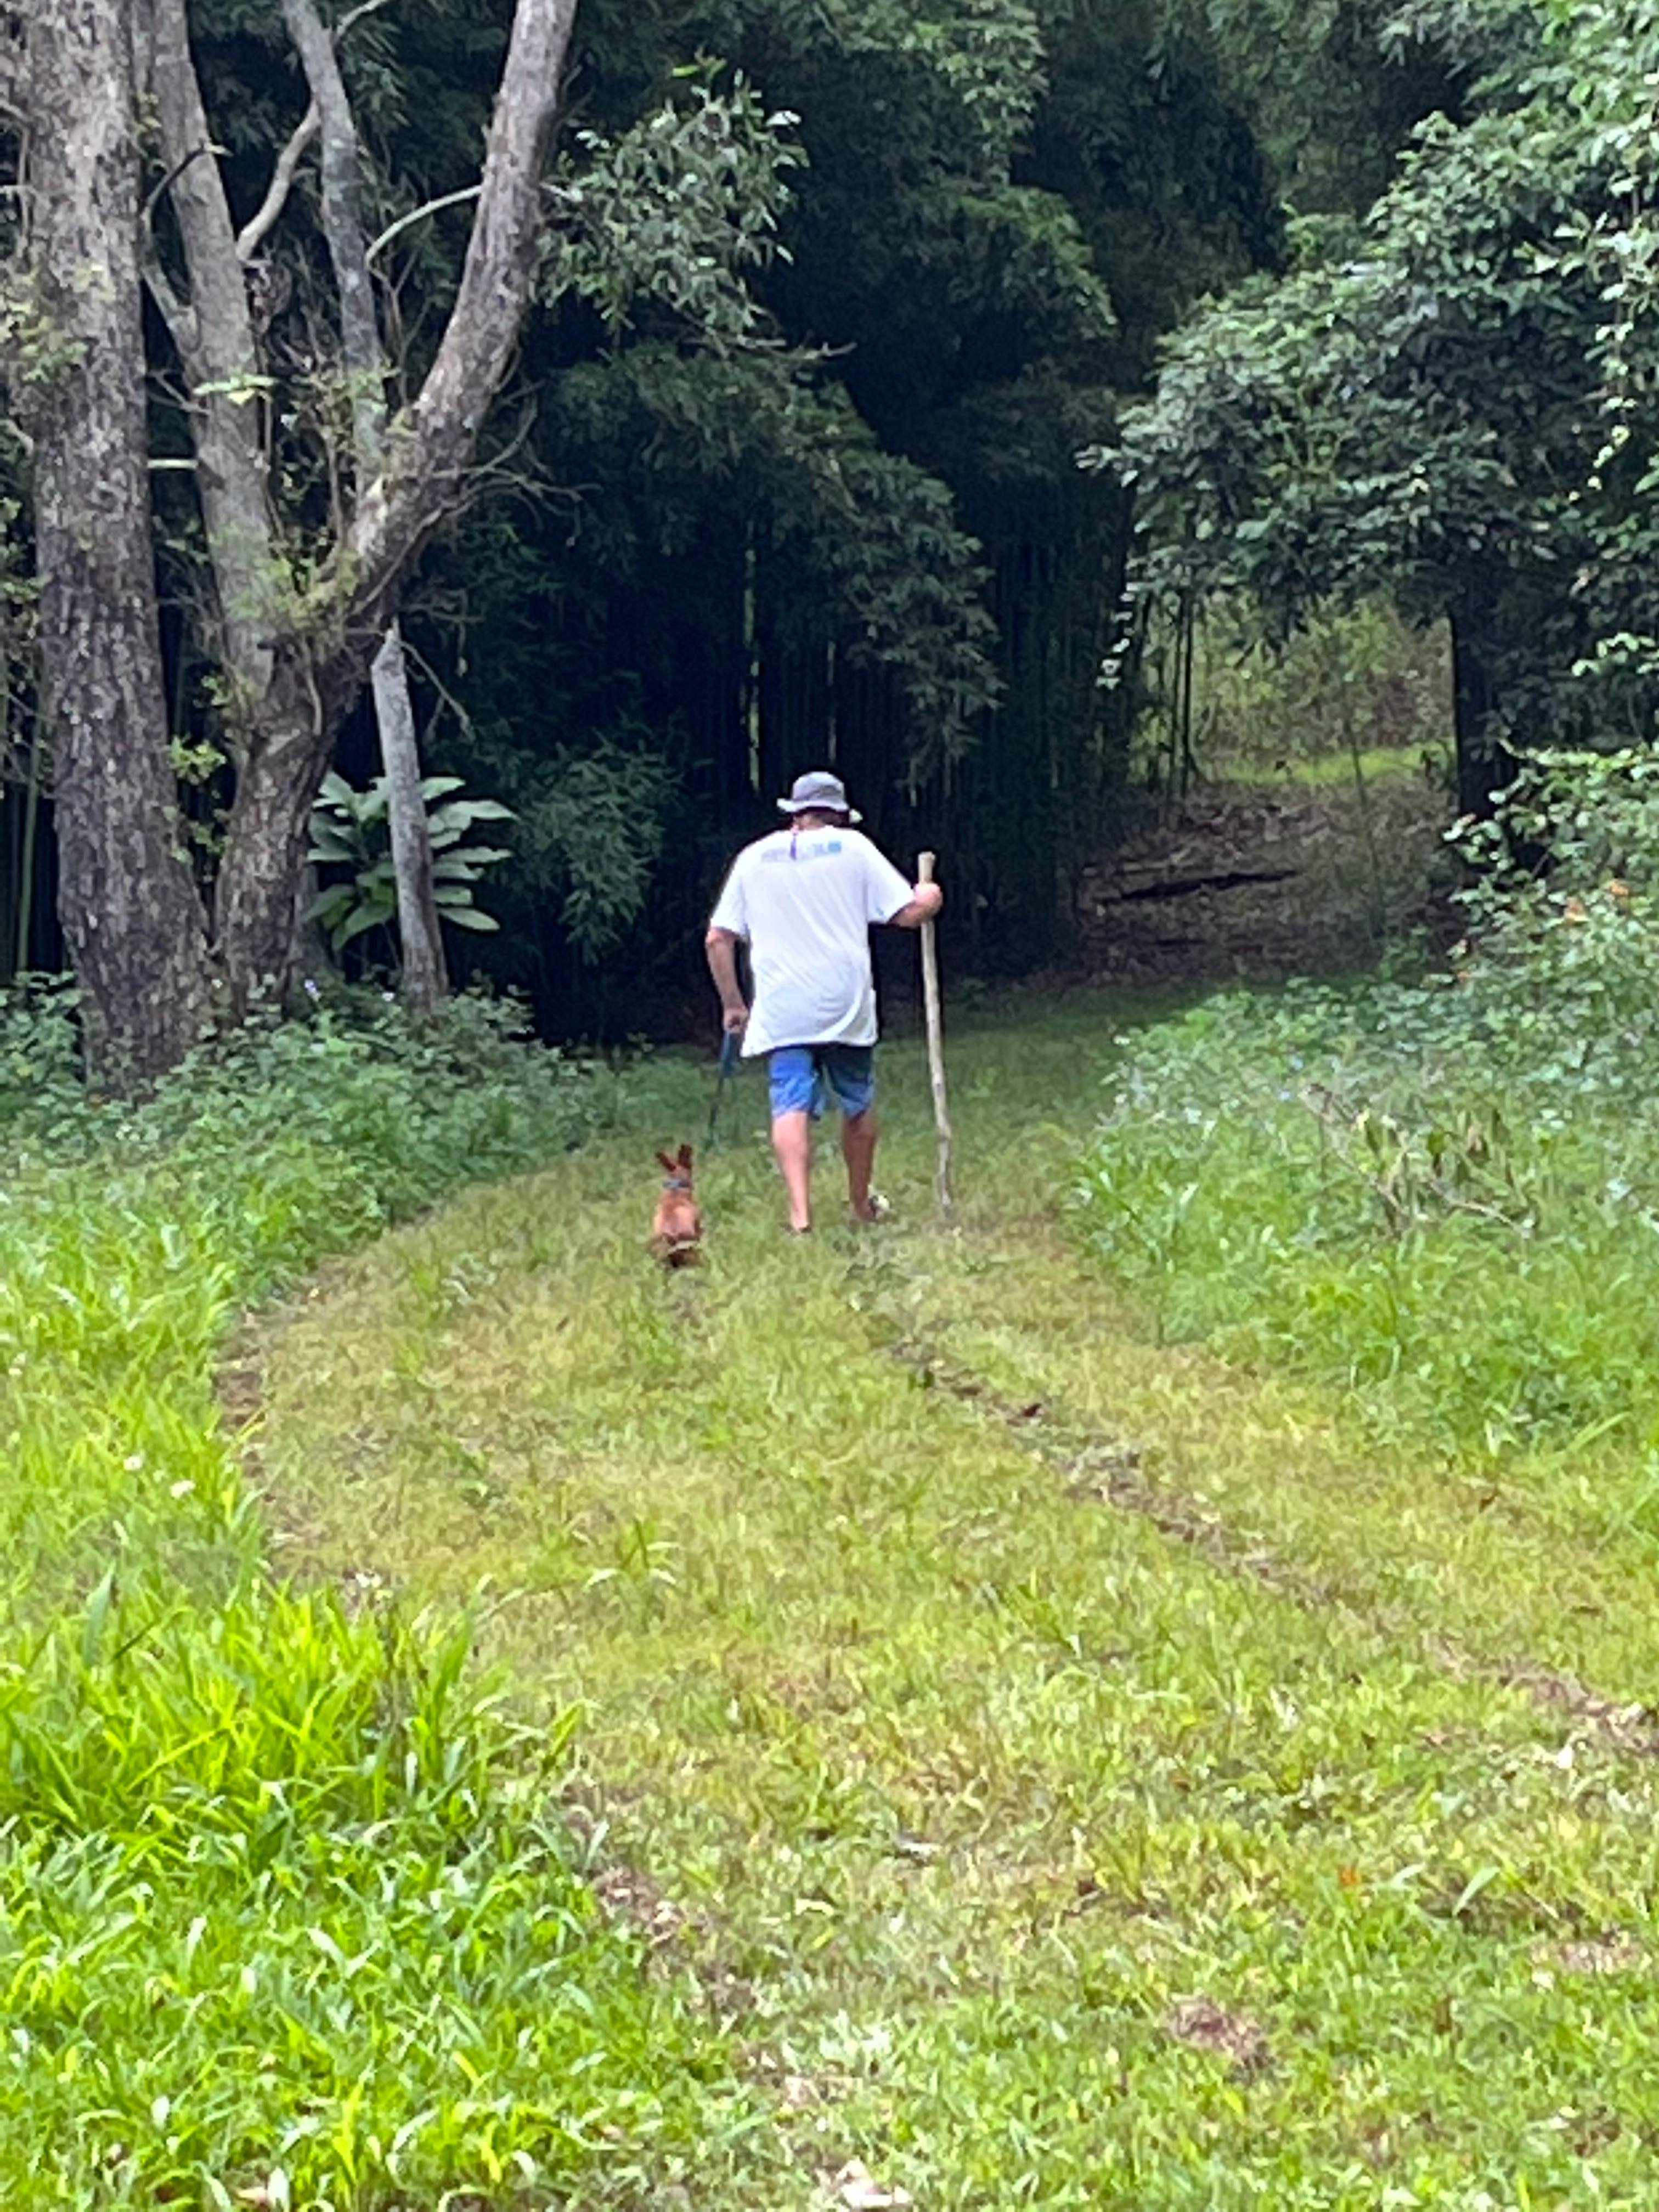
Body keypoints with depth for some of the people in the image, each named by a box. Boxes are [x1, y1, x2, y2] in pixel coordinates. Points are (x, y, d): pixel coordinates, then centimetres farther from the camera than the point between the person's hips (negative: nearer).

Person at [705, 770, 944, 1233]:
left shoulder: (753, 858, 11)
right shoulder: (852, 847, 5)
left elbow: (718, 938, 8)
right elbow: (910, 912, 1)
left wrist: (732, 1004, 17)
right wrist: (930, 898, 24)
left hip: (781, 1010, 0)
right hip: (846, 1004, 0)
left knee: (792, 1106, -8)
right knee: (858, 1105, 16)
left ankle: (800, 1212, -25)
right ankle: (862, 1205, 30)